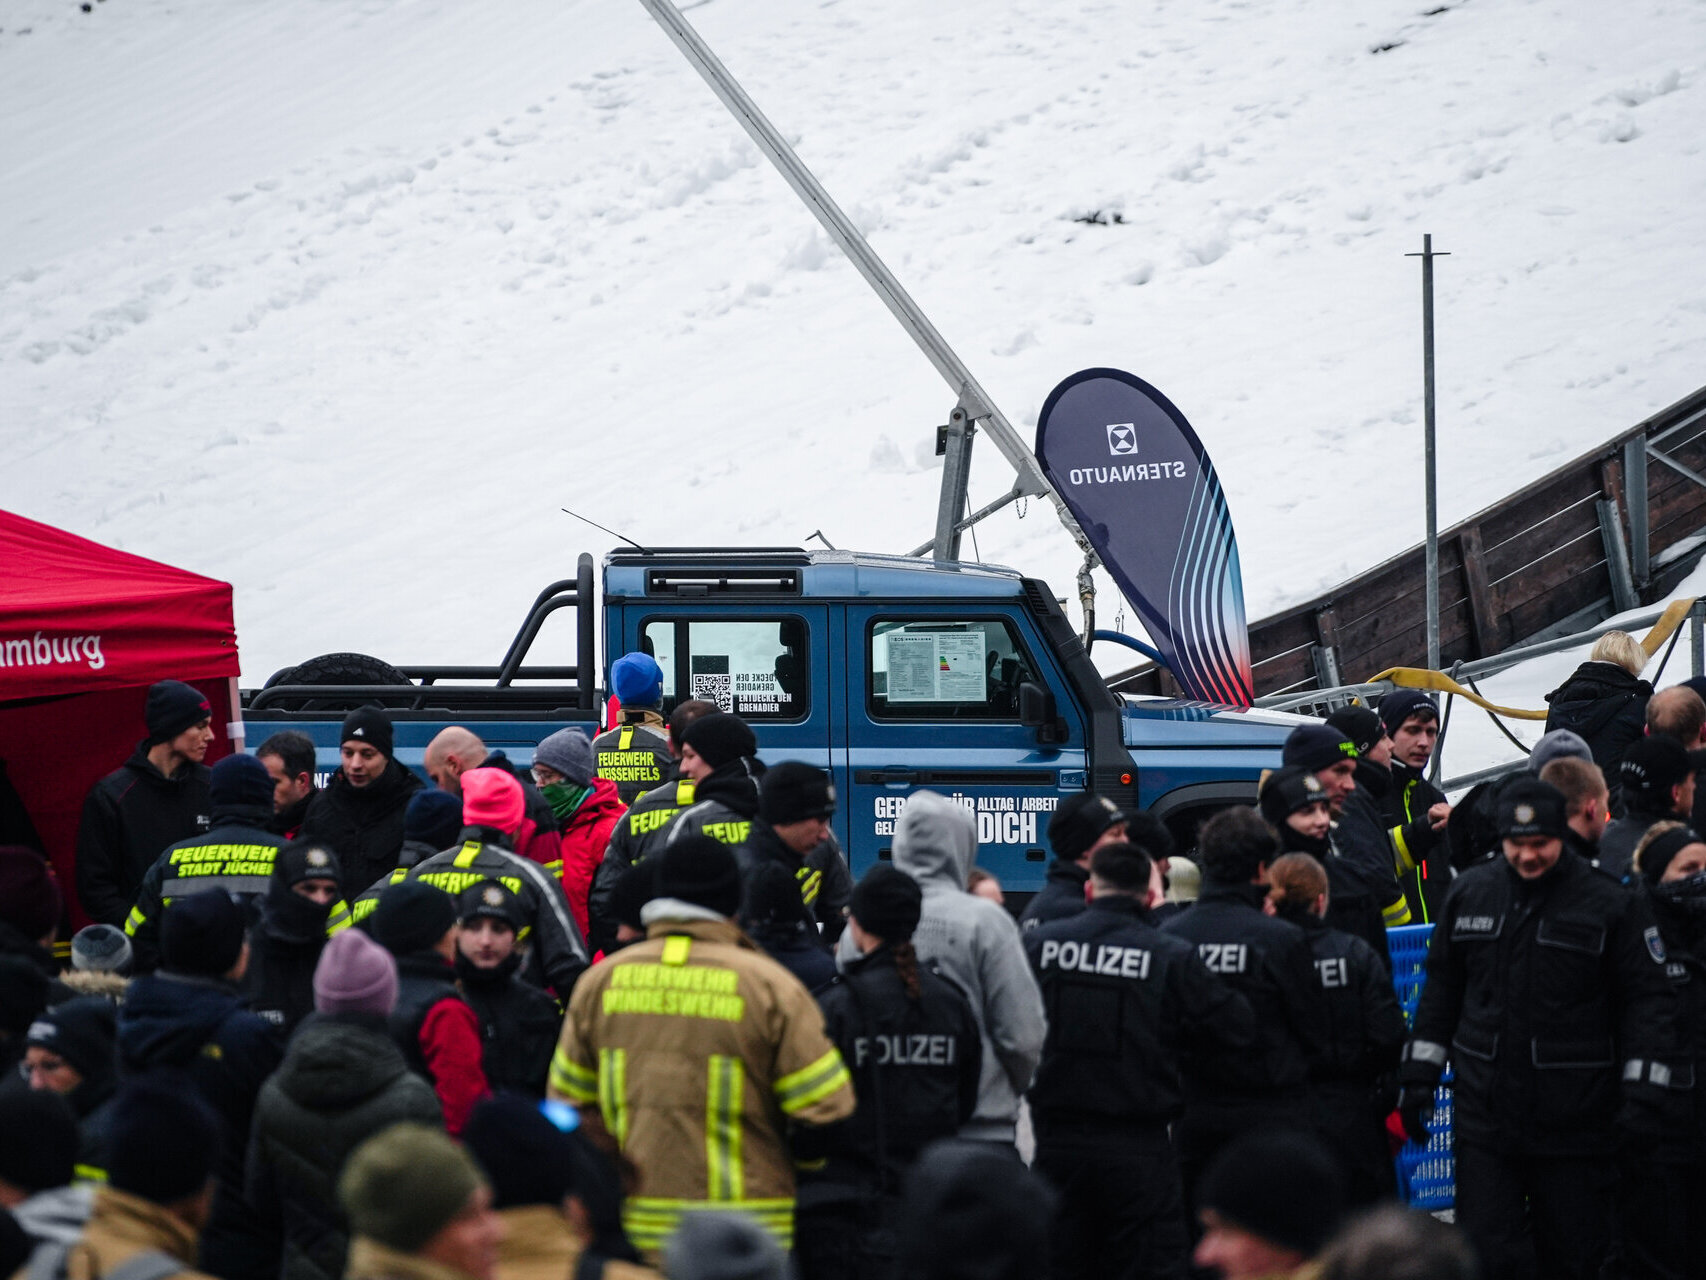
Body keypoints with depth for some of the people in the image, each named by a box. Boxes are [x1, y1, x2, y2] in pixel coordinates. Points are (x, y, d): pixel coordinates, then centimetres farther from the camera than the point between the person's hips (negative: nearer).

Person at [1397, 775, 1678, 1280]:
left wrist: (1642, 1096, -10)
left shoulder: (1609, 904, -4)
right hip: (1484, 1112, 3)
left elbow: (1648, 1001, -3)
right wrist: (1418, 1075, 15)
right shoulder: (1470, 893, 8)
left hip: (1575, 1121, -3)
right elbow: (1441, 987, 18)